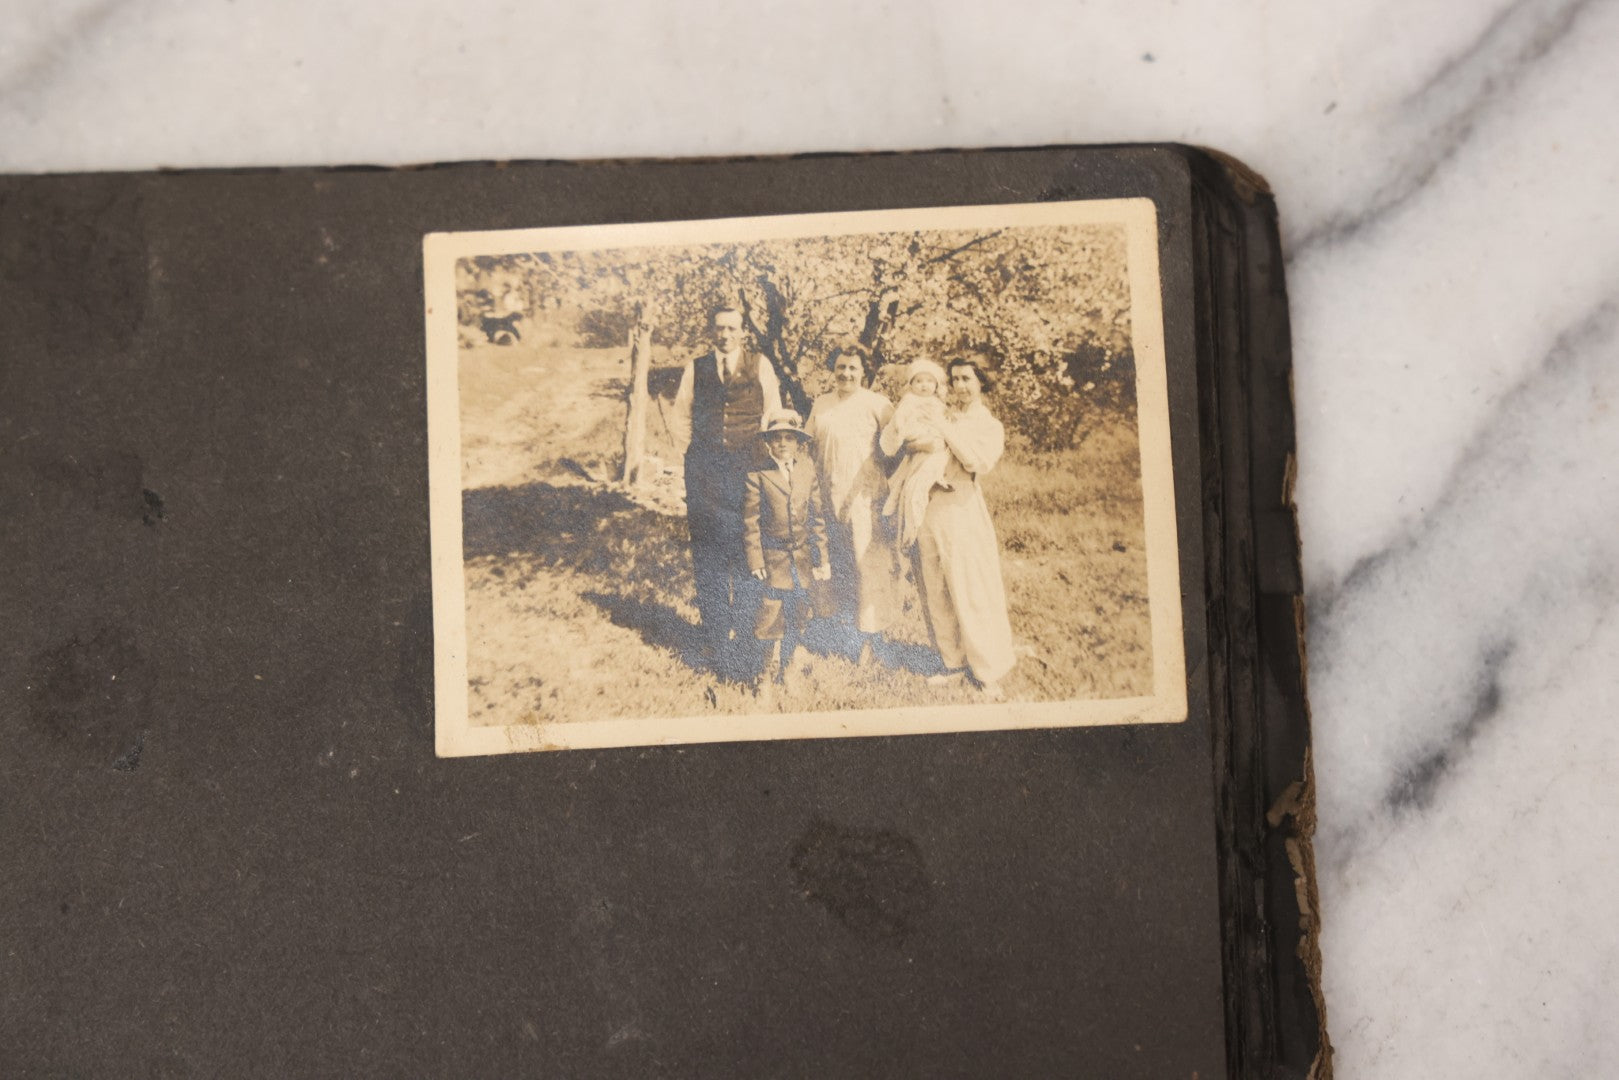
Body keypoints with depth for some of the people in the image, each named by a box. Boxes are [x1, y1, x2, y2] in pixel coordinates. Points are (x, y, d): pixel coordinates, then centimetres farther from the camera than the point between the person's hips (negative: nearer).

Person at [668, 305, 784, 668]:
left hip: (748, 469, -2)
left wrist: (762, 457, 1)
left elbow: (773, 415, 6)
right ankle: (713, 637, 10)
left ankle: (748, 636, 6)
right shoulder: (696, 369, 11)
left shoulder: (759, 366, 6)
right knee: (708, 556, 2)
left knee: (748, 553, -3)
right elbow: (679, 417, 16)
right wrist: (691, 453, 8)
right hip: (704, 473, 2)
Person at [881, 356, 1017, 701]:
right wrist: (917, 443, -17)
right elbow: (889, 439, 2)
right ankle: (954, 663, 22)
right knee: (935, 595, 9)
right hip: (926, 512, 4)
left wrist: (946, 433, -14)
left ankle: (989, 673, 7)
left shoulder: (990, 426, 7)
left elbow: (980, 461, -14)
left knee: (973, 595, -2)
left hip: (962, 513, -4)